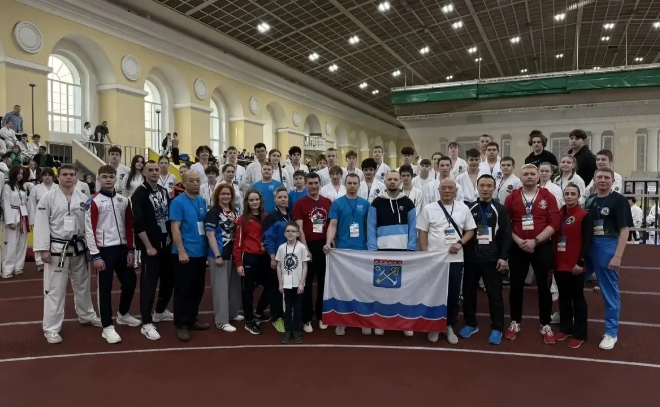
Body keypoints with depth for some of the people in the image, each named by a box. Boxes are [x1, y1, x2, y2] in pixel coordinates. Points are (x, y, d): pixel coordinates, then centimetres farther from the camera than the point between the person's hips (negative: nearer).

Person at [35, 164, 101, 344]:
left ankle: (87, 315, 38)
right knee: (55, 289, 0)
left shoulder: (83, 198, 3)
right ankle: (51, 328, 10)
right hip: (57, 249, -4)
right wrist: (43, 249, -15)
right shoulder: (48, 197, -8)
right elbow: (41, 224, -10)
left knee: (82, 285, 19)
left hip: (78, 248, 4)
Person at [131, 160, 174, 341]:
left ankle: (160, 312, 33)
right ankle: (146, 324, 1)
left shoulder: (164, 192, 10)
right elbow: (138, 223, -16)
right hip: (150, 246, -7)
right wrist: (148, 246, -17)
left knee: (169, 279, 13)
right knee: (149, 283, -5)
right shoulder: (139, 194, -10)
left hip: (167, 244, 7)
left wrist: (172, 239, 9)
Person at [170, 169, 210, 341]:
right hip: (185, 253, -6)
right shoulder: (178, 202, -9)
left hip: (201, 253, 7)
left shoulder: (202, 201, 10)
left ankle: (192, 319, 28)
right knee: (183, 290, 2)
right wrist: (181, 251, -19)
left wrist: (208, 247, 9)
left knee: (197, 289, 14)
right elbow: (175, 228, -14)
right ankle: (181, 325, 12)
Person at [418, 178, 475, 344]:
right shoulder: (428, 209, -2)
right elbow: (422, 234, -1)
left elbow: (470, 230, 9)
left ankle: (450, 327, 24)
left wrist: (460, 243, -10)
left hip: (455, 259, 2)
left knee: (454, 295, 8)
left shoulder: (463, 208, 4)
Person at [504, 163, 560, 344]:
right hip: (518, 248, 1)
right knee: (516, 286, 6)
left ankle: (545, 325, 18)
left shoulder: (548, 196, 0)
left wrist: (535, 241, -16)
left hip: (543, 248, -1)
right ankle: (515, 323, 20)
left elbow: (554, 222, -8)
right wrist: (519, 241, -14)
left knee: (544, 286, 6)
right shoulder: (512, 197, 3)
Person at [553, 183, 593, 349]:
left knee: (578, 299, 3)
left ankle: (579, 334, 12)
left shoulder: (585, 216, -7)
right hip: (559, 264, 6)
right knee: (563, 298, 15)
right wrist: (552, 260, 10)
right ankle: (565, 328, 27)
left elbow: (588, 242, -12)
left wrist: (581, 262, -17)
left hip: (575, 265, -6)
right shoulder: (558, 214, 10)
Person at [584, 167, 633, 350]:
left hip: (607, 247, -5)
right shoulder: (589, 200, 9)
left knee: (610, 292, 4)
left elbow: (624, 229, -11)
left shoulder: (619, 200, -8)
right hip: (586, 247, 6)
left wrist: (618, 256, -17)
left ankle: (611, 333, 16)